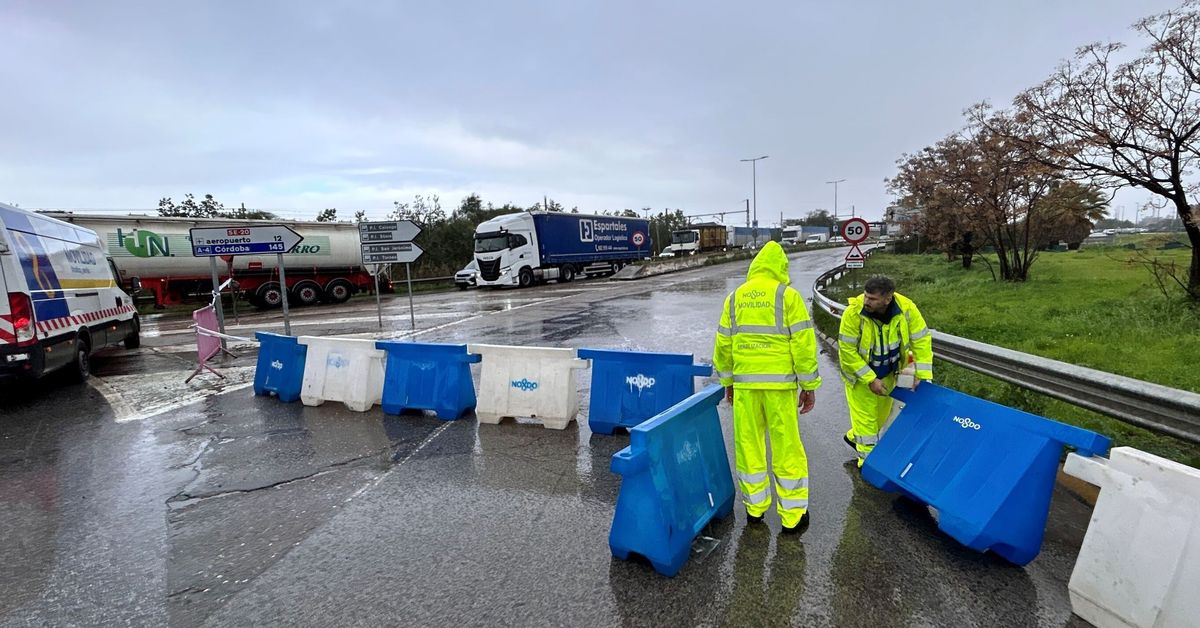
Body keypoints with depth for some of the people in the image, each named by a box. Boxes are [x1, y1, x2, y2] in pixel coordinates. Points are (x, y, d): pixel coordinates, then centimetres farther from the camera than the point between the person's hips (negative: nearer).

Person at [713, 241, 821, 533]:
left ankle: (755, 507, 27)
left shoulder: (735, 297, 8)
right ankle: (793, 515, 19)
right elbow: (803, 343, -6)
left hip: (744, 383, 3)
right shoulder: (788, 296, -3)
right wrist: (809, 385, 1)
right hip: (779, 383, -3)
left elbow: (723, 343, 11)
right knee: (786, 448, 7)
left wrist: (727, 381, 20)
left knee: (748, 443, 13)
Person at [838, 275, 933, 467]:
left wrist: (923, 375, -16)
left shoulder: (906, 308, -23)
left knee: (882, 413, 20)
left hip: (888, 373, 5)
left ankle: (854, 437, 44)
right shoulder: (853, 313, -32)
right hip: (859, 373, -4)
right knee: (865, 416, 2)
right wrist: (870, 379, -25)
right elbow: (847, 350, -26)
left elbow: (921, 339, -12)